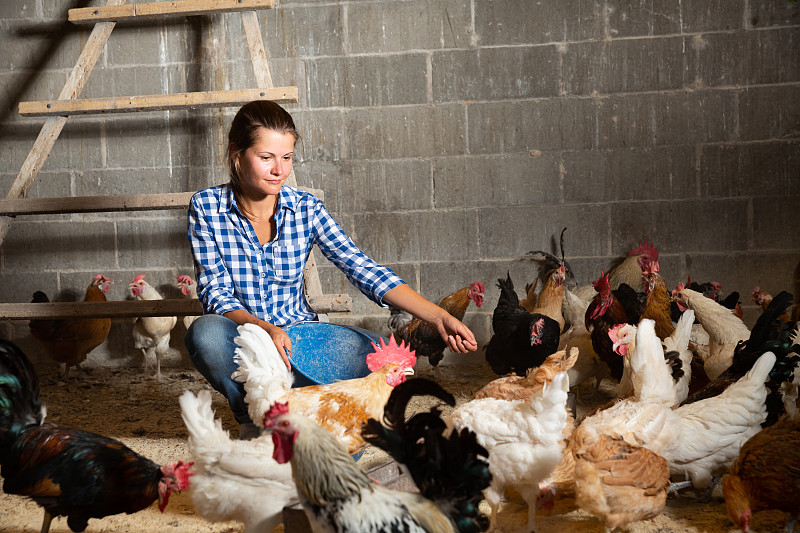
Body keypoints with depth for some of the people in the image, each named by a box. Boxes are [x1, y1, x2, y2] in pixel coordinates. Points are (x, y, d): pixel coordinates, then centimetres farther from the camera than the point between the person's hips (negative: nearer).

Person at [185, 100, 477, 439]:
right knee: (206, 332, -37)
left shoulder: (305, 209, -4)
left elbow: (363, 269, -11)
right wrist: (265, 329, -34)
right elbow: (216, 292, -13)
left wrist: (439, 317, -23)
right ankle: (252, 418, -9)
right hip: (240, 339, -1)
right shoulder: (206, 207, -8)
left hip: (297, 336, 2)